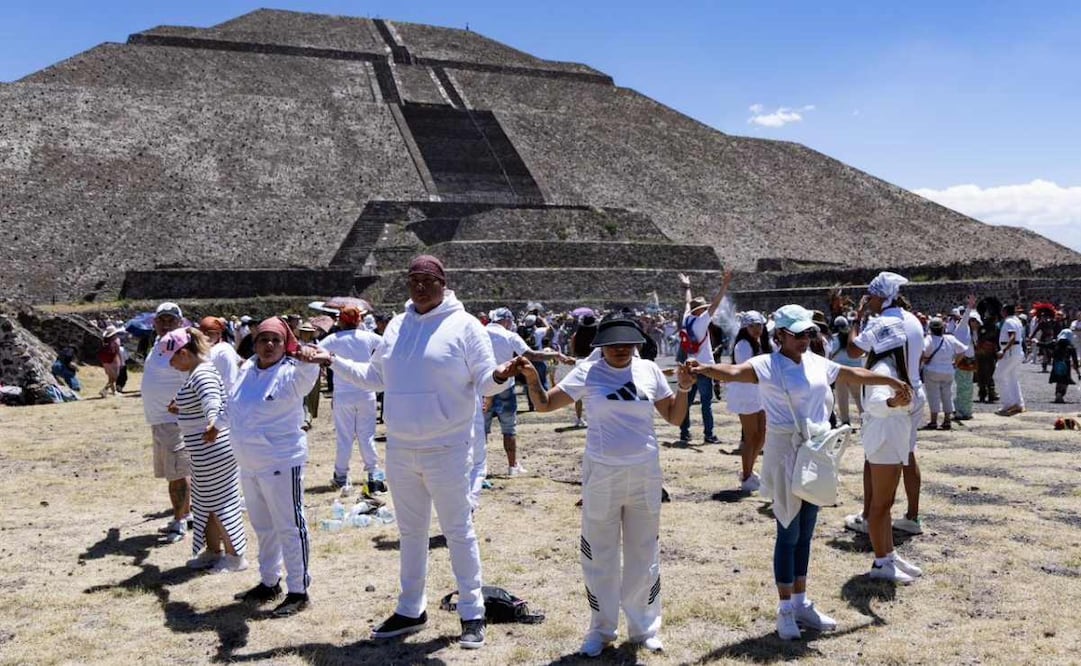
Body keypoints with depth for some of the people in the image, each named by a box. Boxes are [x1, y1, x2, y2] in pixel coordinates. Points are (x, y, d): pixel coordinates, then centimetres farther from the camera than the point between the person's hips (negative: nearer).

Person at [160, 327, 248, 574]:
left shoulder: (202, 375, -23)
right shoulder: (197, 371, 10)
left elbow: (212, 402, -41)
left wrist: (214, 426, -55)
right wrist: (181, 407, 35)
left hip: (212, 450, -11)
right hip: (206, 451, 11)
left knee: (219, 502, 1)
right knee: (205, 502, 20)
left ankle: (235, 557, 13)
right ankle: (213, 551, 33)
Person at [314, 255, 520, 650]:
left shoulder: (464, 325, -8)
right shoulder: (396, 327, 8)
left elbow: (484, 382, -10)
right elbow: (374, 378, 15)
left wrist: (499, 377, -32)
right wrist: (333, 361, 8)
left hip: (446, 450, -5)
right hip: (400, 448, 6)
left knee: (458, 531, 4)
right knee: (410, 531, 17)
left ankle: (472, 614, 17)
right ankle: (411, 610, 31)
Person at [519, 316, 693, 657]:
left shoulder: (649, 370, 0)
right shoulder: (588, 372, -6)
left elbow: (674, 417, 6)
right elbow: (545, 404, -6)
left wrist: (684, 388, -11)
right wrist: (532, 380, -24)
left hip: (644, 474, 2)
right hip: (601, 474, -2)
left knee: (644, 555, 15)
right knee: (600, 556, 10)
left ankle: (644, 627, 32)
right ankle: (601, 629, 28)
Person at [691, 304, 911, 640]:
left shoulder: (818, 363, 8)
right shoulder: (767, 365, -12)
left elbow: (855, 374, 22)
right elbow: (734, 372, -30)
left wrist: (893, 382, 34)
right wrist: (703, 369, -50)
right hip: (786, 455, -6)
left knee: (805, 533, 14)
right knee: (789, 533, -1)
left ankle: (801, 603, 25)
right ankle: (785, 609, 11)